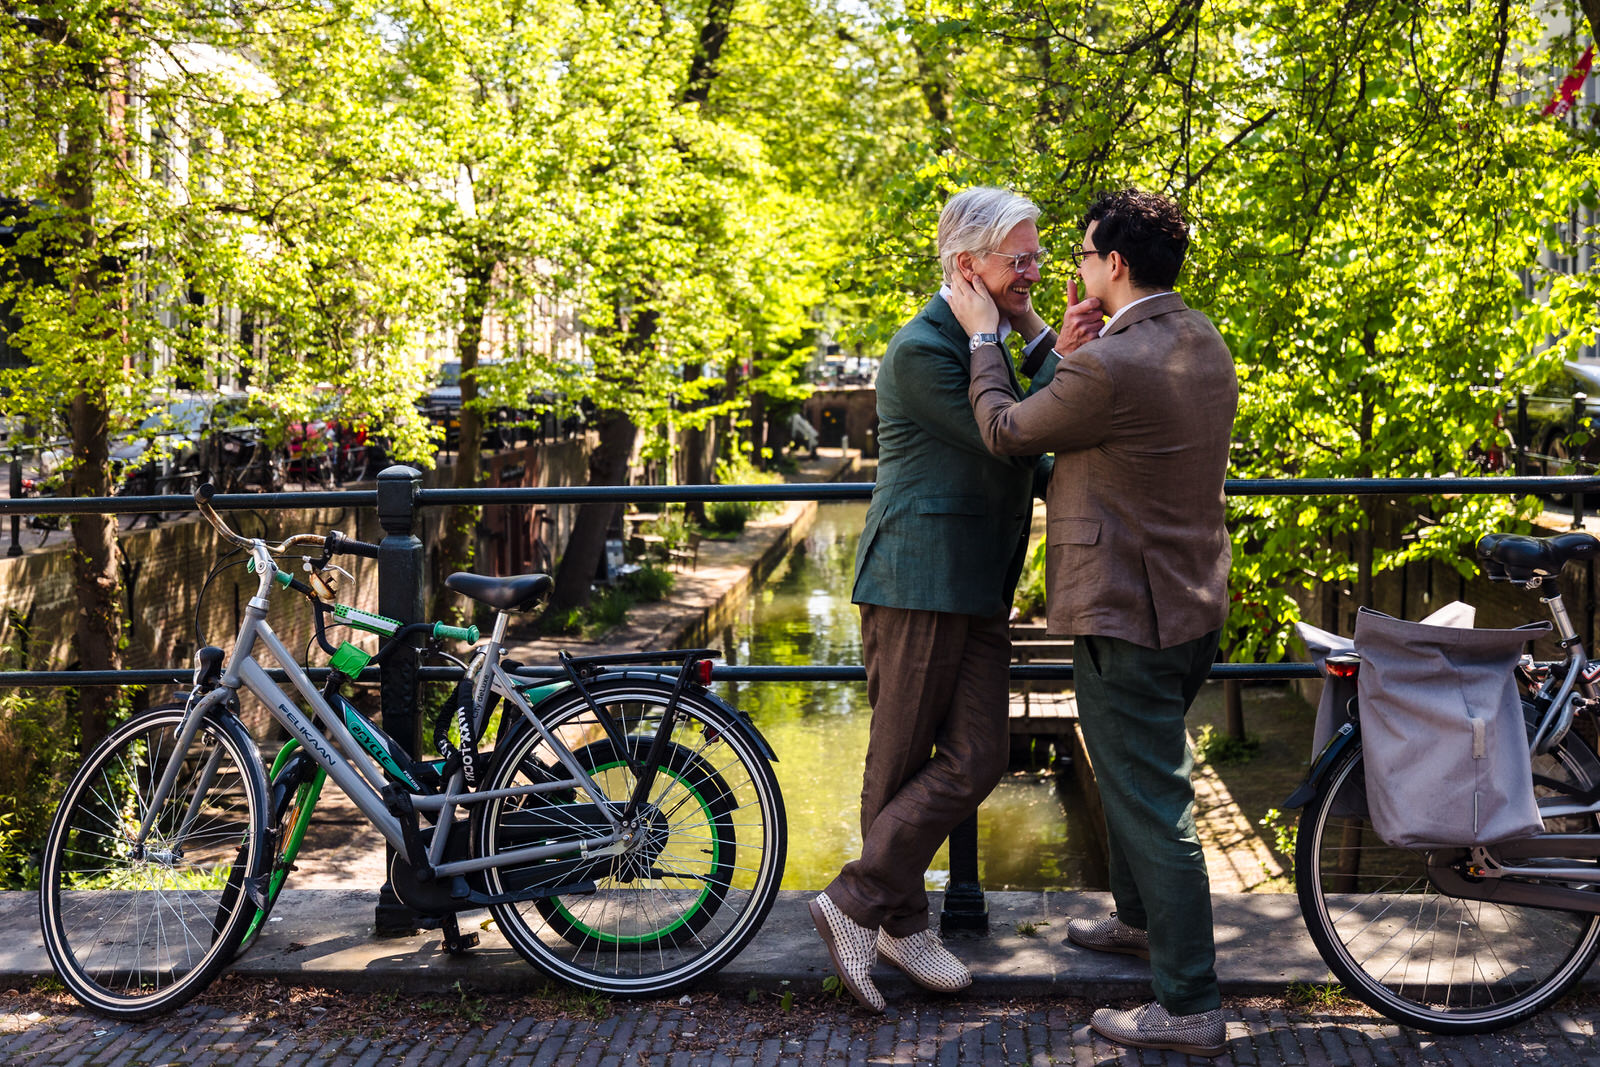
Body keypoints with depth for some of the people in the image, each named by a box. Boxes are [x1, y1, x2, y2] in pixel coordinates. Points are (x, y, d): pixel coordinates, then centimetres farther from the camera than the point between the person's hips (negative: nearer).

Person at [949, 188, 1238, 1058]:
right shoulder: (1203, 344, 4)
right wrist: (1060, 345, 11)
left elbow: (1005, 431, -9)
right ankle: (1141, 920, 47)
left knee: (1150, 807, -2)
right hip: (1190, 606, 10)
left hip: (1128, 621, -10)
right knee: (1132, 778, 28)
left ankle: (1189, 1009, 6)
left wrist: (984, 335, 4)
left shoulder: (1109, 367, -25)